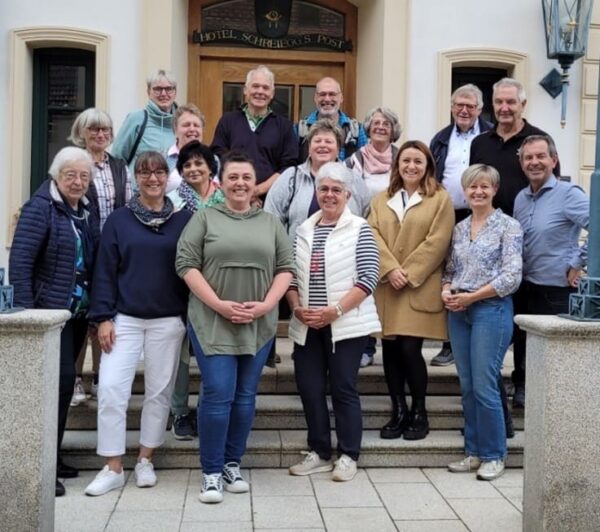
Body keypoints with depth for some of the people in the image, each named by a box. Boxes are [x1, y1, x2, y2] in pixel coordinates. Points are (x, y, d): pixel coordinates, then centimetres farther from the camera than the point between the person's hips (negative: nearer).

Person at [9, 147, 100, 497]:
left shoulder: (88, 212, 11)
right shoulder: (40, 209, -9)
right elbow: (19, 262, -14)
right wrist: (26, 310, -18)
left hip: (78, 311, 7)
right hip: (50, 310, -7)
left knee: (64, 381, 12)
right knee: (61, 379, -11)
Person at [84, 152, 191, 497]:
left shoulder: (184, 220, 4)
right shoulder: (119, 220, 4)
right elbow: (105, 271, 2)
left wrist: (191, 317, 2)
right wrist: (103, 317, -6)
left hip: (168, 321, 0)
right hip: (125, 319, 0)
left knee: (159, 391, 7)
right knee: (111, 388, -7)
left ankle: (146, 461, 23)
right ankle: (113, 468, 5)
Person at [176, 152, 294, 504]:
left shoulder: (271, 223, 12)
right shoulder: (204, 218, 4)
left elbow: (286, 267, 7)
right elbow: (186, 264, -4)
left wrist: (266, 305, -8)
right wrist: (219, 305, -13)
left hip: (259, 325, 3)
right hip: (213, 322, -3)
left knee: (245, 396, 8)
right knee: (218, 394, -7)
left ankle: (233, 464, 22)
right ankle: (212, 471, 6)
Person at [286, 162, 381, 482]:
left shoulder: (359, 229, -3)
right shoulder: (304, 230, 11)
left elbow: (368, 278, -10)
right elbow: (291, 276, 11)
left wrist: (335, 310, -17)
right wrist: (297, 308, -6)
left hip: (346, 325, -5)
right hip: (307, 327, 5)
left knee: (343, 389, 1)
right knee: (309, 389, 8)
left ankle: (348, 456, 16)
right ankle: (319, 453, 23)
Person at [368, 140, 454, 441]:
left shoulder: (440, 199, 4)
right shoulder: (381, 200, 15)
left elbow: (437, 243, -6)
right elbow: (372, 236, 3)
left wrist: (408, 274, -12)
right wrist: (390, 269, -12)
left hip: (420, 288, -4)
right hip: (386, 287, 4)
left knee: (410, 348, -9)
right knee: (390, 348, 4)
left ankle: (419, 413, 9)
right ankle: (398, 411, 17)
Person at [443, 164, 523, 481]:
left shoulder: (508, 226, -3)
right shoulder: (459, 228, 13)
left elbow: (512, 276, -11)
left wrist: (471, 296, -13)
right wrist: (446, 291, -3)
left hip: (491, 310, -5)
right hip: (458, 312, 6)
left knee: (484, 386, -6)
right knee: (467, 386, 9)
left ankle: (494, 455, 9)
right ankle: (474, 452, 20)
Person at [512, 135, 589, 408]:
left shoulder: (568, 194, -11)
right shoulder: (521, 198, 10)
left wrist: (578, 264, -17)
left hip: (557, 292, -6)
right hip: (524, 290, 6)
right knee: (524, 349, 14)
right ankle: (524, 393, 29)